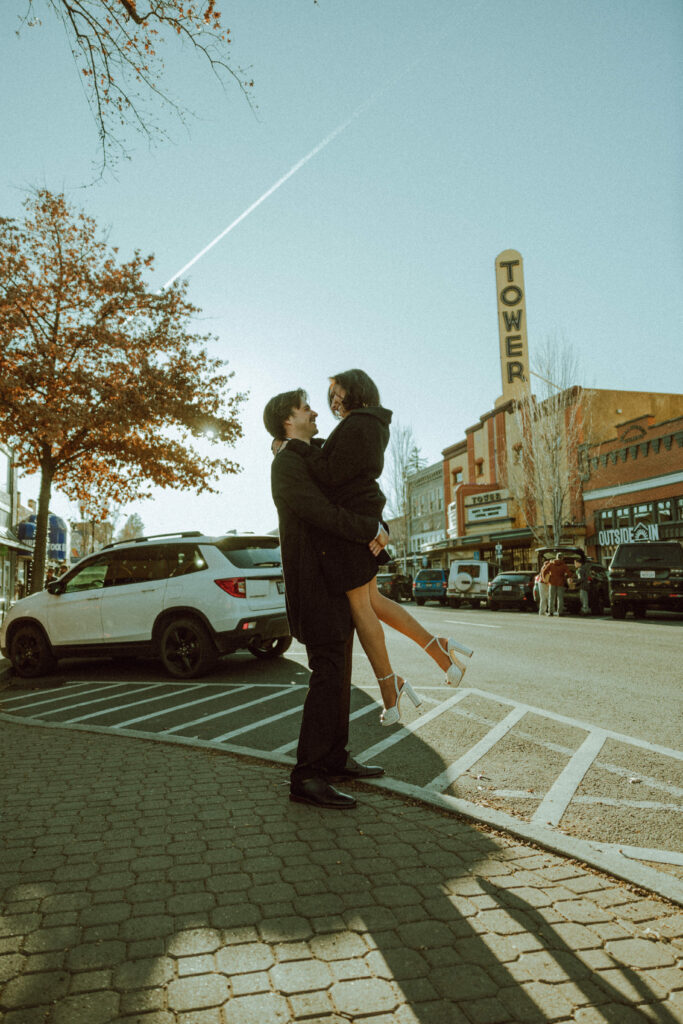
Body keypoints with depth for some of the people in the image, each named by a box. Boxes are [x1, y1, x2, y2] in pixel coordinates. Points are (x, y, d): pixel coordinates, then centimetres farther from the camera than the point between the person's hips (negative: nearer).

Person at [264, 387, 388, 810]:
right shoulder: (288, 464, -11)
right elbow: (322, 513, -24)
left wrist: (376, 531, -1)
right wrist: (373, 530, -14)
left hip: (338, 584, 10)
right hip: (315, 583, -10)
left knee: (339, 674, 14)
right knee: (327, 676, -11)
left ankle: (336, 758, 25)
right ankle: (307, 776, -6)